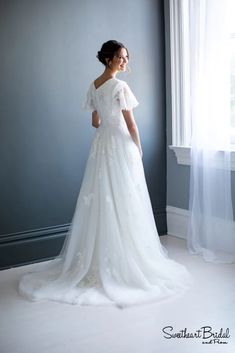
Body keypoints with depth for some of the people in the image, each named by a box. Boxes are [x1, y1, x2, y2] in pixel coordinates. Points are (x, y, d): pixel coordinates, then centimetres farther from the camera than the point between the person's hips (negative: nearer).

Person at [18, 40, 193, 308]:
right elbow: (131, 125, -13)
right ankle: (124, 260, 8)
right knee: (122, 204, 0)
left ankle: (94, 259, 19)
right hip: (121, 147, -8)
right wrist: (139, 149, 0)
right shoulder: (120, 86, -14)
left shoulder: (94, 85, 10)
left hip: (100, 146, 8)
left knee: (99, 202, 11)